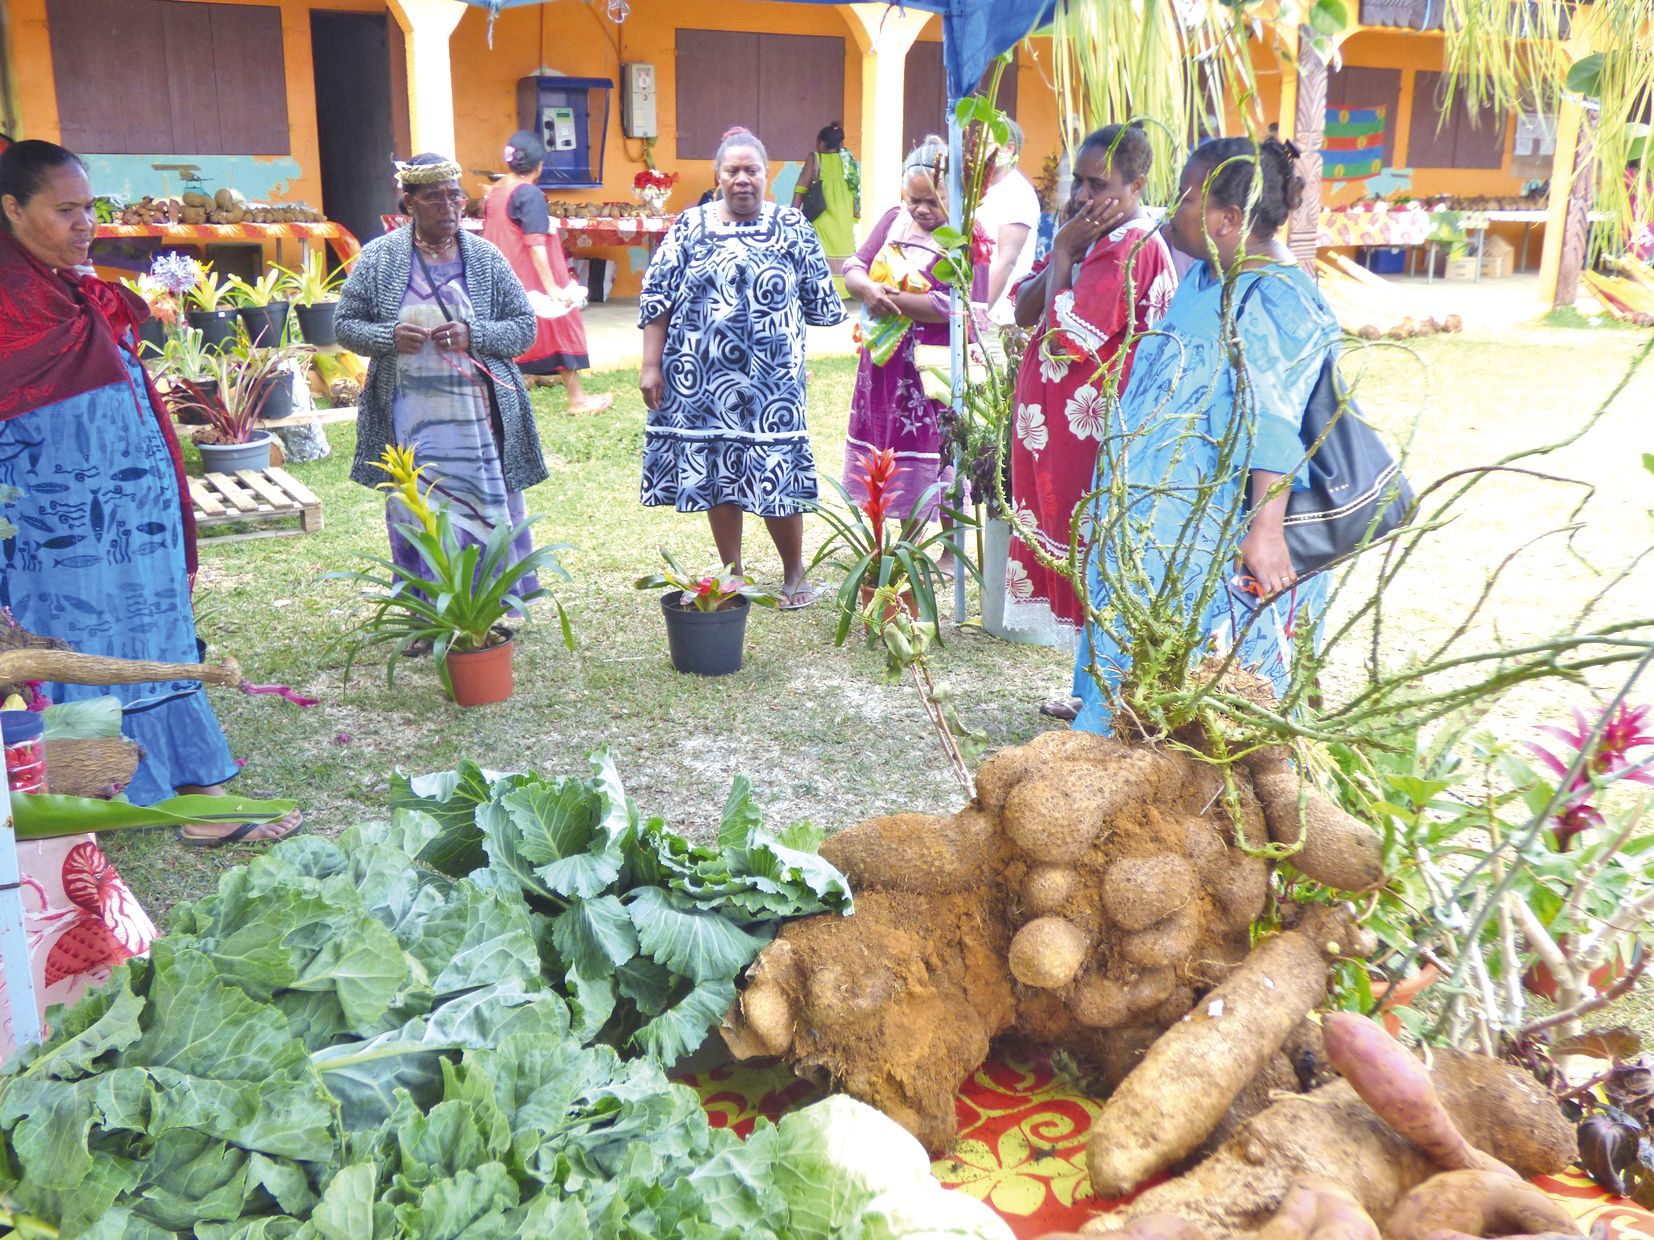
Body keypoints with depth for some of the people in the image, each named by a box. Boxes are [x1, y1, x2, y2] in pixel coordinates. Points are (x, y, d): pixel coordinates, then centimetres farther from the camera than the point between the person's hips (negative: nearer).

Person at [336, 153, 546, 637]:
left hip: (479, 415, 0)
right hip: (411, 418, 0)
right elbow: (345, 324, 6)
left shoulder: (486, 257, 3)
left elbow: (525, 327, 4)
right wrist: (388, 337, -14)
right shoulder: (380, 257, 2)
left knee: (487, 510, 4)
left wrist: (473, 337, -14)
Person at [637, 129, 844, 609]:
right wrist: (651, 365, -1)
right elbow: (656, 298, 3)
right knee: (716, 474, 7)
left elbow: (819, 300, 10)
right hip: (704, 378, 1)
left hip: (771, 379, -1)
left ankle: (794, 574, 17)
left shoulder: (792, 227, 4)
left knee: (777, 476, -2)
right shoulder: (690, 226, 5)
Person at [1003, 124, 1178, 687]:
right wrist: (1062, 249, -5)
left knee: (1094, 552, -1)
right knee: (1072, 542, 15)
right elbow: (1023, 312, 7)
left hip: (1095, 432, -10)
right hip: (1059, 423, 10)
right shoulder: (1090, 236, 12)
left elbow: (1063, 337, -23)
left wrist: (1063, 253, -12)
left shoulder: (1132, 247, -18)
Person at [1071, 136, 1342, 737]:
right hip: (1159, 511, 10)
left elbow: (1272, 424, -30)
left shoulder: (1275, 300, -20)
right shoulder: (1205, 277, 9)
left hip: (1216, 530, -10)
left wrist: (1266, 528, -37)